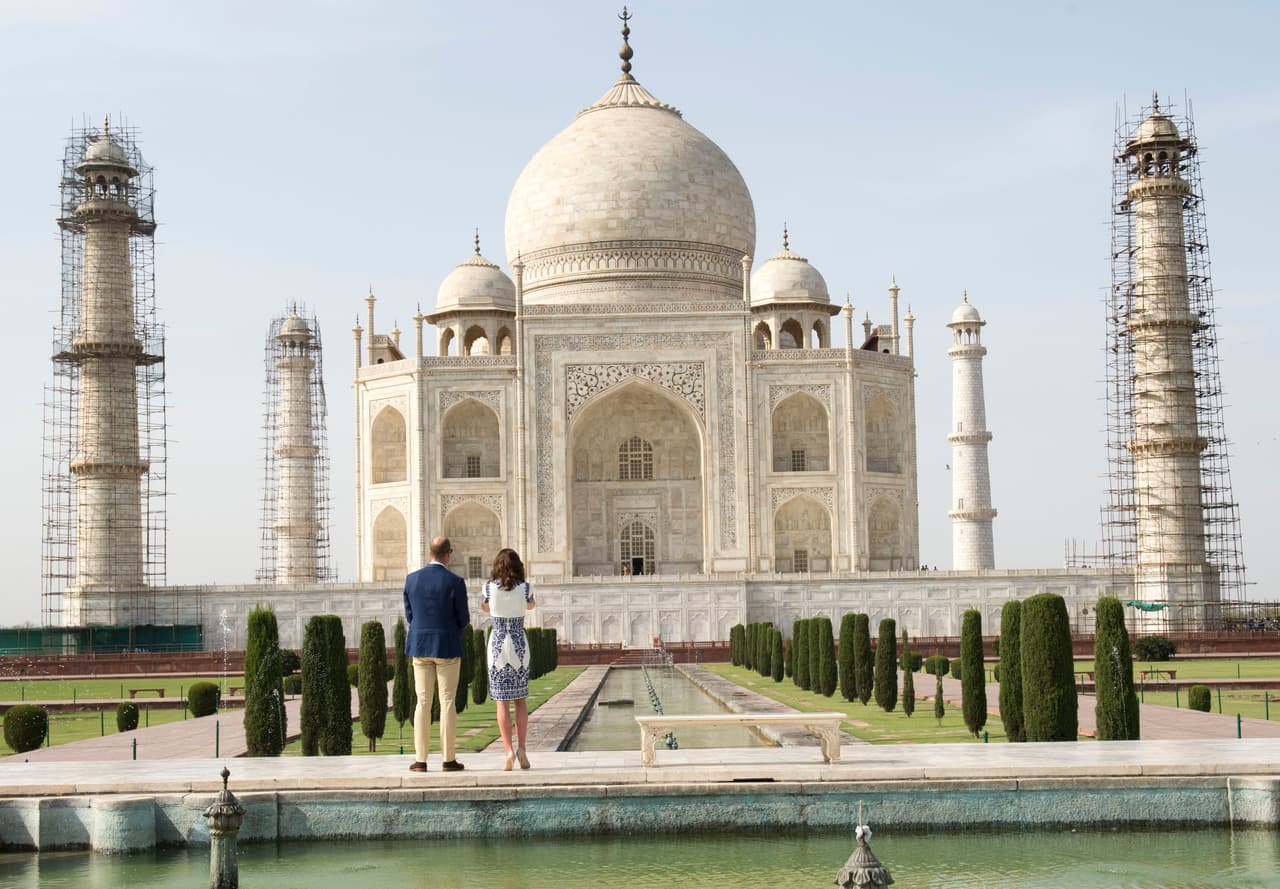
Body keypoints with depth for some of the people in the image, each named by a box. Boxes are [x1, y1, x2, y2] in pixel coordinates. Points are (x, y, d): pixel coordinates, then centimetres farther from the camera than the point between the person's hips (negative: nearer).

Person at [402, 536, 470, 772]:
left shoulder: (412, 579, 0)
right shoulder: (455, 582, -12)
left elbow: (409, 615, 8)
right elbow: (464, 619, -6)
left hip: (420, 646, 3)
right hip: (448, 647, -3)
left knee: (423, 703, 6)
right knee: (447, 703, 2)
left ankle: (420, 760, 6)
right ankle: (449, 759, 4)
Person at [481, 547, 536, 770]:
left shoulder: (490, 587, -5)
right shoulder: (524, 587, -5)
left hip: (497, 645, -1)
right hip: (519, 646, 1)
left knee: (501, 702, 2)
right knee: (521, 700, 11)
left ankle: (508, 751, -8)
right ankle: (521, 748, 0)